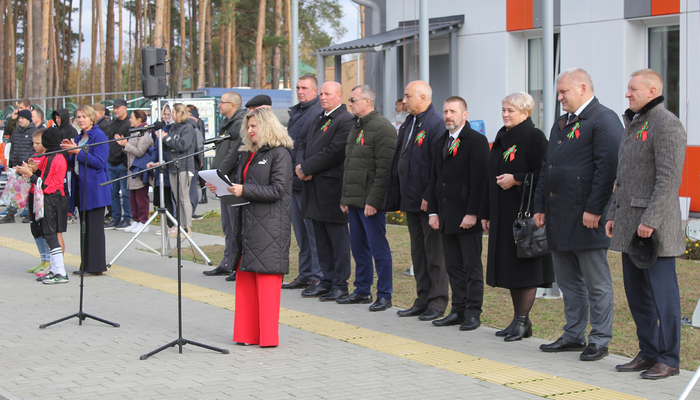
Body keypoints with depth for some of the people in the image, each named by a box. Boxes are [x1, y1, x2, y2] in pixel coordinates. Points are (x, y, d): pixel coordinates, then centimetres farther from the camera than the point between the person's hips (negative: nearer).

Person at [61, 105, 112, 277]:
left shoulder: (99, 136, -9)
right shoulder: (79, 138, 16)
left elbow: (99, 162, -17)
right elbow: (73, 165, 18)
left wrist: (77, 152, -16)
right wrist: (70, 152, -1)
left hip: (94, 188, -8)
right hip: (81, 186, 8)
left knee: (94, 227, -6)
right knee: (84, 227, 10)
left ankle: (96, 267, -2)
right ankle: (86, 265, 15)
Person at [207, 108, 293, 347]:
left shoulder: (279, 154, -6)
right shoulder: (247, 154, 18)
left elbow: (277, 190, -15)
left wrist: (244, 190, -19)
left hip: (269, 226, -8)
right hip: (247, 224, 8)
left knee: (266, 276, -6)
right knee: (245, 279, 7)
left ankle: (268, 336, -1)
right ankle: (247, 333, 13)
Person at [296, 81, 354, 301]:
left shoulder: (346, 120, -12)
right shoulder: (319, 119, 19)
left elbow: (334, 152, -19)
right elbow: (304, 145, 18)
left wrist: (306, 168, -15)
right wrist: (301, 165, -3)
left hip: (332, 187, -9)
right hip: (314, 186, 9)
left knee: (338, 238, -1)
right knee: (322, 239, 13)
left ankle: (340, 284, 5)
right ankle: (327, 280, 21)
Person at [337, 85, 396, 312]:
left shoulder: (382, 128, -12)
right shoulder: (357, 127, 18)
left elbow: (384, 170, -18)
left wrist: (373, 201, -21)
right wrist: (345, 198, 17)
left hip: (370, 202, -9)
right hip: (354, 200, 9)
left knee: (378, 248, -4)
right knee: (358, 247, 14)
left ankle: (384, 295, 2)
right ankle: (362, 291, 23)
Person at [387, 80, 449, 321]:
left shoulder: (435, 124, -14)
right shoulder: (408, 124, 14)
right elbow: (398, 160, 18)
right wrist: (396, 195, 13)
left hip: (428, 201, -9)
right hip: (411, 200, 9)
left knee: (434, 251, -1)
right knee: (418, 252, 14)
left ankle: (437, 303, 6)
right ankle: (423, 300, 22)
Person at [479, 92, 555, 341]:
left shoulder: (534, 137, -9)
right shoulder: (502, 139, 16)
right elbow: (491, 178, 18)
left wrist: (516, 180, -21)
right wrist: (486, 214, 16)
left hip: (524, 212, -8)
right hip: (502, 214, 8)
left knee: (524, 267, -5)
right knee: (510, 265, 10)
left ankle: (522, 321, 1)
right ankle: (518, 320, 17)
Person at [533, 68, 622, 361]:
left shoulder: (604, 120, -9)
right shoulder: (561, 124, 20)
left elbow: (607, 167, -17)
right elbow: (546, 168, 22)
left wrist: (593, 210, -21)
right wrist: (540, 207, 16)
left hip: (586, 218, -9)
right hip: (559, 217, 9)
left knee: (597, 283, 0)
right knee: (568, 281, 14)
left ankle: (599, 340, 5)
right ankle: (574, 335, 23)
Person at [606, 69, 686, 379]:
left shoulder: (667, 125, -12)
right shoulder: (634, 125, 19)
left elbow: (669, 177, -19)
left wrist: (650, 220, -22)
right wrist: (613, 215, 18)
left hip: (655, 226, -10)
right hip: (630, 226, 10)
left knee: (662, 294, -4)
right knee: (636, 293, 13)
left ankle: (668, 359, 2)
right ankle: (649, 353, 21)